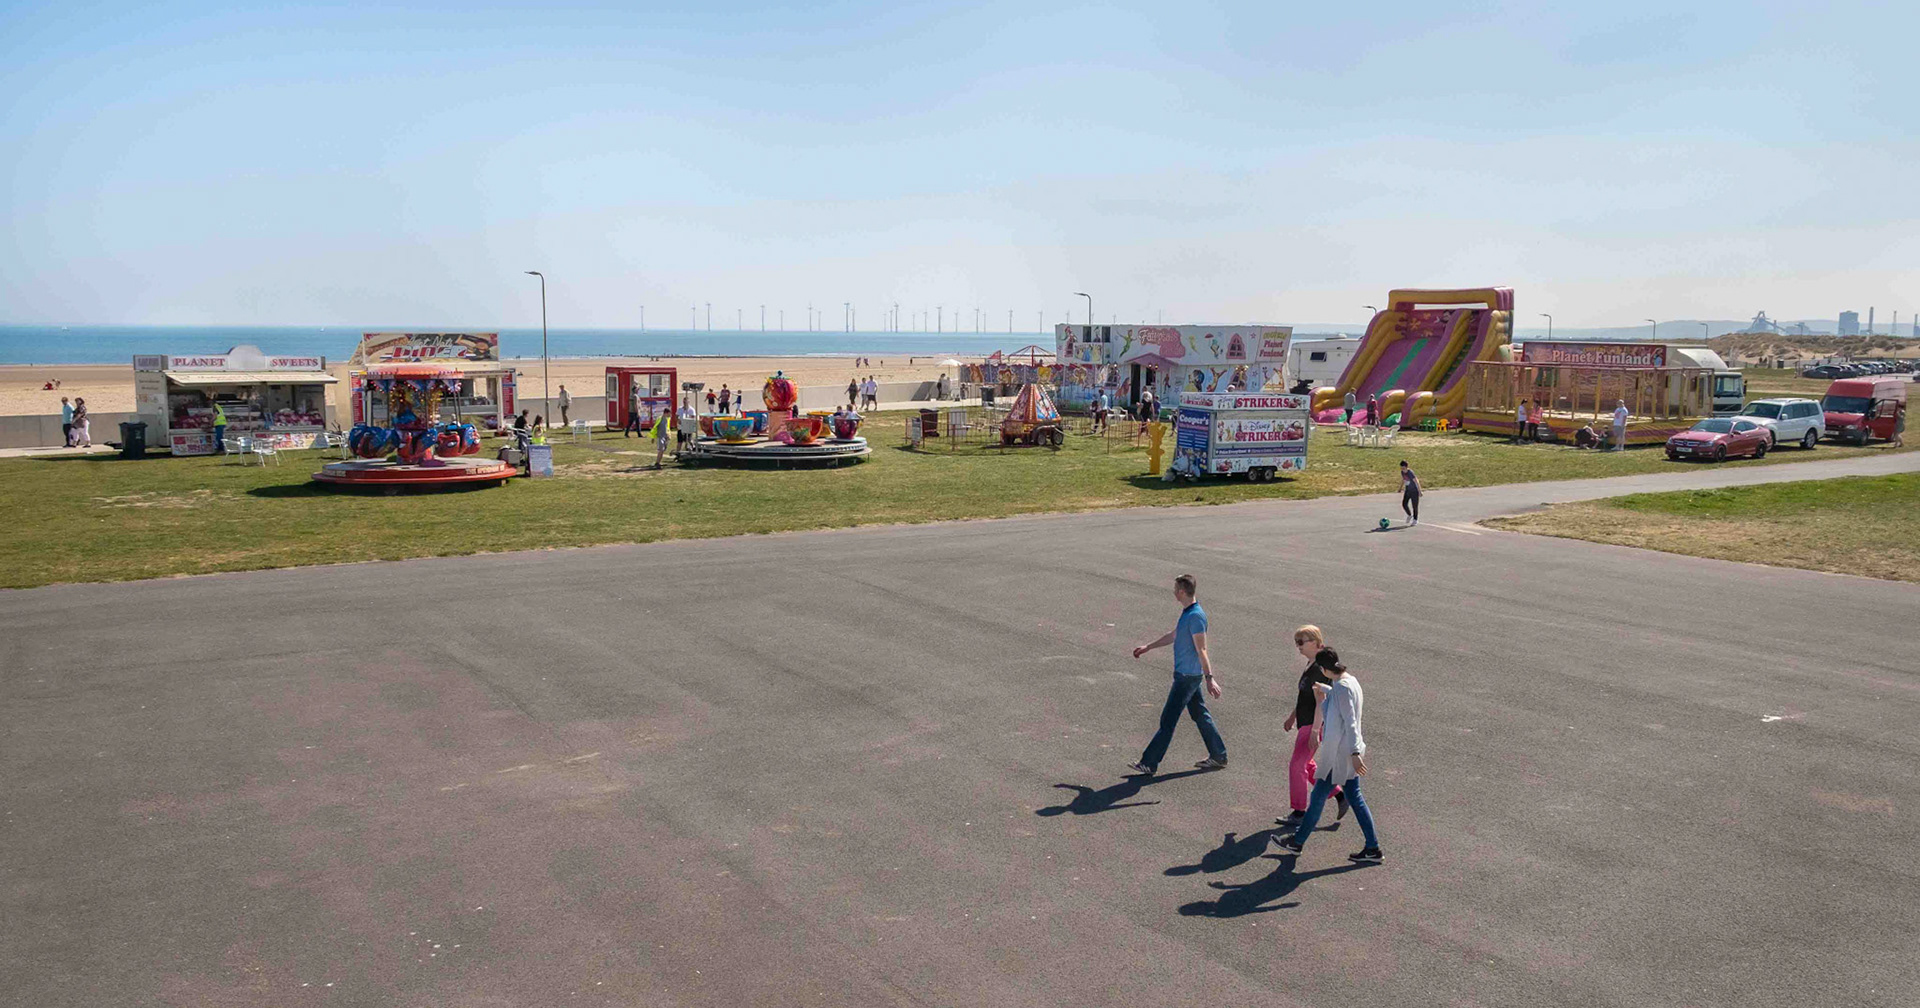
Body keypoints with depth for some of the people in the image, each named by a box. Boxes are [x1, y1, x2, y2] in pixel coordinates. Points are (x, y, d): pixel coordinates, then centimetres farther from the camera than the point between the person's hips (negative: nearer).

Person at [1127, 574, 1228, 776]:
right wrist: (1147, 647, 30)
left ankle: (1149, 763, 0)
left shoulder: (1196, 617, -21)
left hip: (1188, 676, -10)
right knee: (1200, 715, 16)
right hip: (1185, 674, 10)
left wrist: (1209, 678, -25)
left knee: (1168, 720, -5)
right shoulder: (1187, 613, 10)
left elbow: (1201, 650, -24)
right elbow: (1172, 636, 25)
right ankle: (1218, 756, 25)